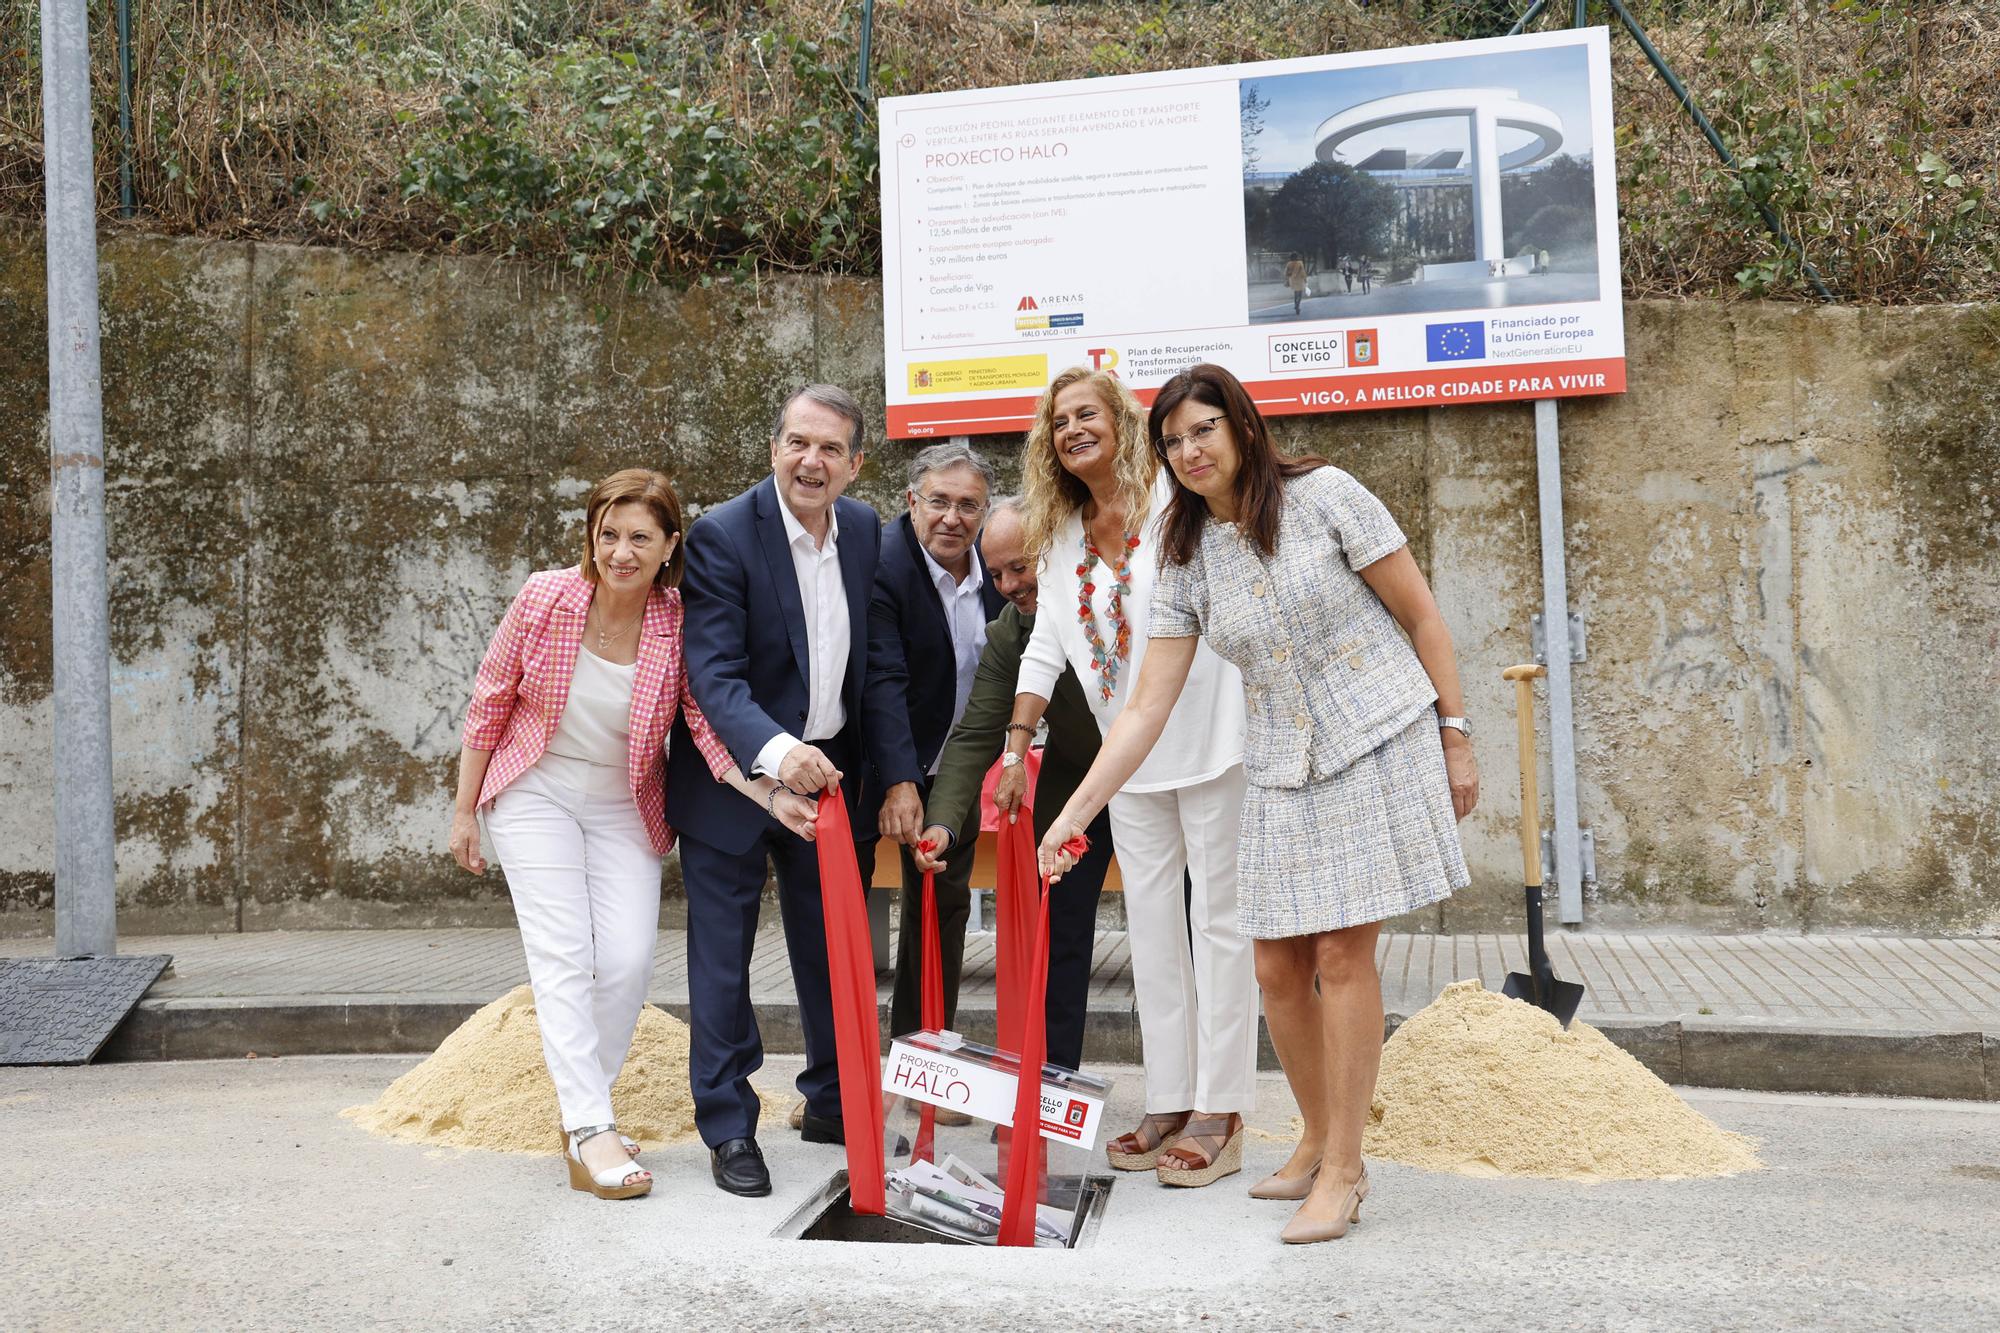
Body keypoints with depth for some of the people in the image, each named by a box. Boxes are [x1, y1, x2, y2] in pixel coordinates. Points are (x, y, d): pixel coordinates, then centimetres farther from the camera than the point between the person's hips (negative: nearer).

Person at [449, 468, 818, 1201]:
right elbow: (490, 703, -4)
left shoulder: (680, 625, -14)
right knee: (563, 955, -12)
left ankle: (583, 1103, 14)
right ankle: (589, 1130, -12)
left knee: (628, 961, -8)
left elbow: (710, 728, -17)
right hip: (536, 794, -1)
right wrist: (465, 809, 0)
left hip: (625, 807, 1)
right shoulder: (545, 598, -14)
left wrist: (772, 796, -34)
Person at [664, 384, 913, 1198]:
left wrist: (899, 773, -3)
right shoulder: (722, 536, -17)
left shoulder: (866, 531, 1)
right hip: (732, 773, -5)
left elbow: (878, 666, 5)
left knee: (834, 943, 15)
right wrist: (776, 750, -42)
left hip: (828, 769, 6)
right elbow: (713, 673, -25)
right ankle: (728, 1127, 17)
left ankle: (832, 1104, 33)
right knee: (723, 956, 2)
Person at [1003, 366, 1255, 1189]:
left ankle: (1219, 1114, 10)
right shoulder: (1062, 536, 11)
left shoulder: (1180, 503, -6)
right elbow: (1045, 647, 8)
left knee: (1217, 922, 1)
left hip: (1209, 740, -6)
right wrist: (1016, 744, 0)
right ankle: (1168, 1104, 22)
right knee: (1150, 929, 11)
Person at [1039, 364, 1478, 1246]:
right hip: (1283, 772, 5)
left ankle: (1341, 1171, 4)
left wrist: (1454, 735, -4)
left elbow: (1422, 617, -2)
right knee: (1278, 968, 4)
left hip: (1380, 744, -4)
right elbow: (1147, 708, 0)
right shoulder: (1187, 560, 4)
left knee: (1342, 952, -7)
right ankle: (1319, 1141, 25)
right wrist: (1075, 813, -7)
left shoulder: (1325, 495, -6)